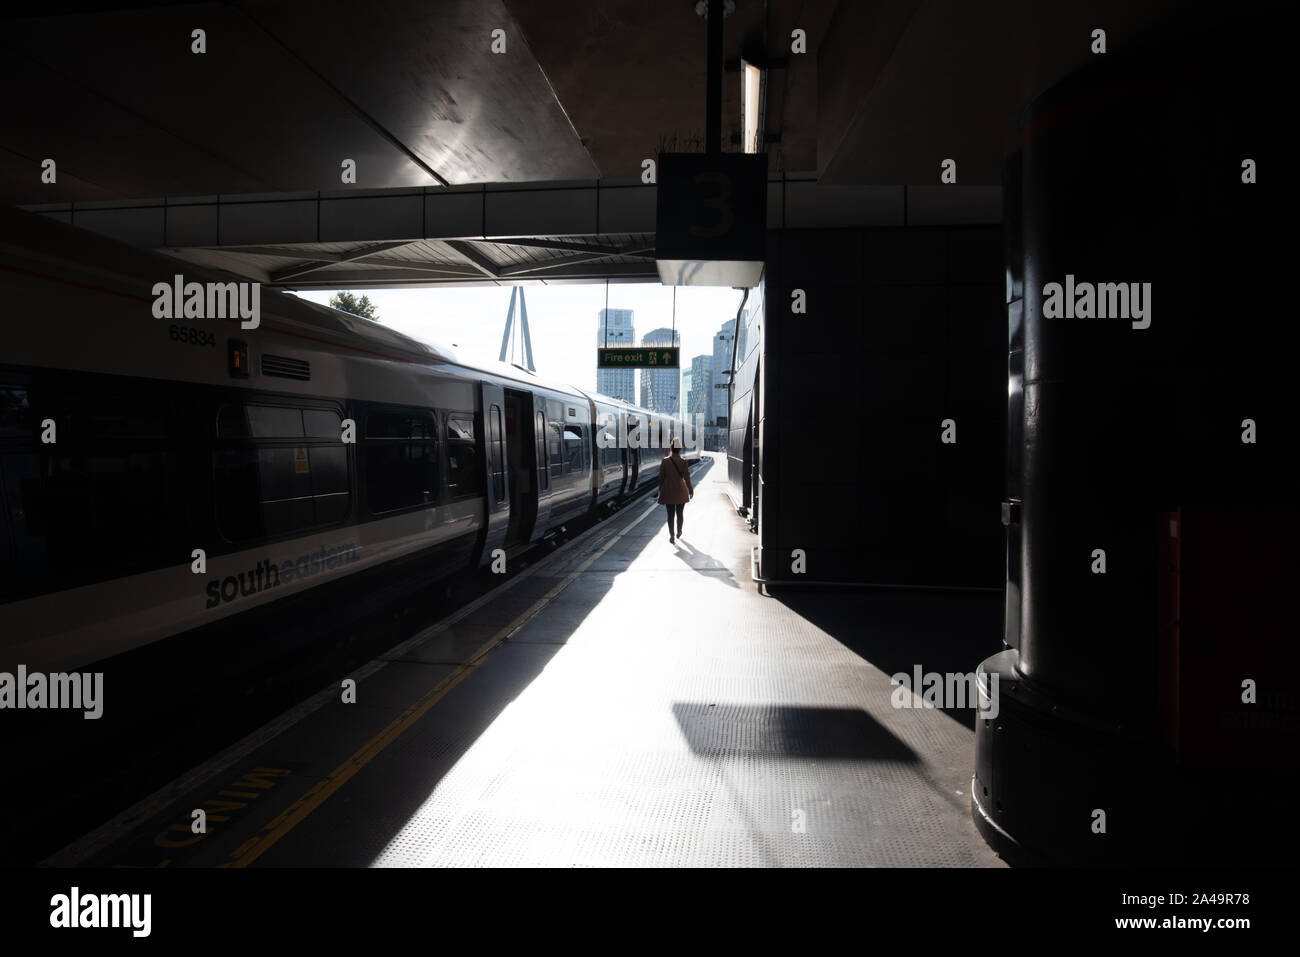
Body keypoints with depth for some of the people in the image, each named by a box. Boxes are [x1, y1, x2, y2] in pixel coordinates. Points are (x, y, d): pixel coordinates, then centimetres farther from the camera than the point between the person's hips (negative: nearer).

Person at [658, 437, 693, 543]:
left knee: (670, 514, 4)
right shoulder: (683, 461, -10)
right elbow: (686, 477, -7)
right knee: (680, 513, 16)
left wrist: (660, 490, 11)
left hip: (668, 492, 0)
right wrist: (691, 490, 3)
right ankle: (679, 533, 30)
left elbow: (661, 477, 0)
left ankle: (672, 536, 0)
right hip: (680, 491, 0)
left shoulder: (664, 461, -6)